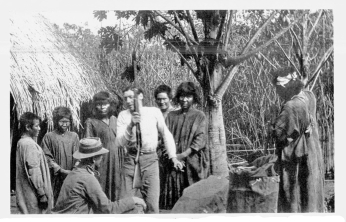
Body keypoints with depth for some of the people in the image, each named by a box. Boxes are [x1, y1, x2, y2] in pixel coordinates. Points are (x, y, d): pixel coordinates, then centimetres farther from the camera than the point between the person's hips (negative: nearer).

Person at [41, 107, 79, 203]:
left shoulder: (74, 136, 8)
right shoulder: (49, 137, 1)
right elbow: (47, 158, -3)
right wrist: (61, 170, -12)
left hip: (71, 177, 2)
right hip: (55, 177, -2)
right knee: (55, 201, -3)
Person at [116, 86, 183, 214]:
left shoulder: (154, 112, 2)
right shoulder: (123, 115, 3)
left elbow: (166, 135, 10)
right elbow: (120, 142, -5)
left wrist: (173, 157, 6)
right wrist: (131, 125, -20)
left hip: (150, 159, -1)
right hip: (130, 159, 1)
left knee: (152, 203, -5)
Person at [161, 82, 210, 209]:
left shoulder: (199, 116, 5)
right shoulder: (171, 115, 14)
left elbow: (200, 139, -5)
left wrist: (183, 155, -14)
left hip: (193, 162, -2)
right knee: (174, 196, -2)